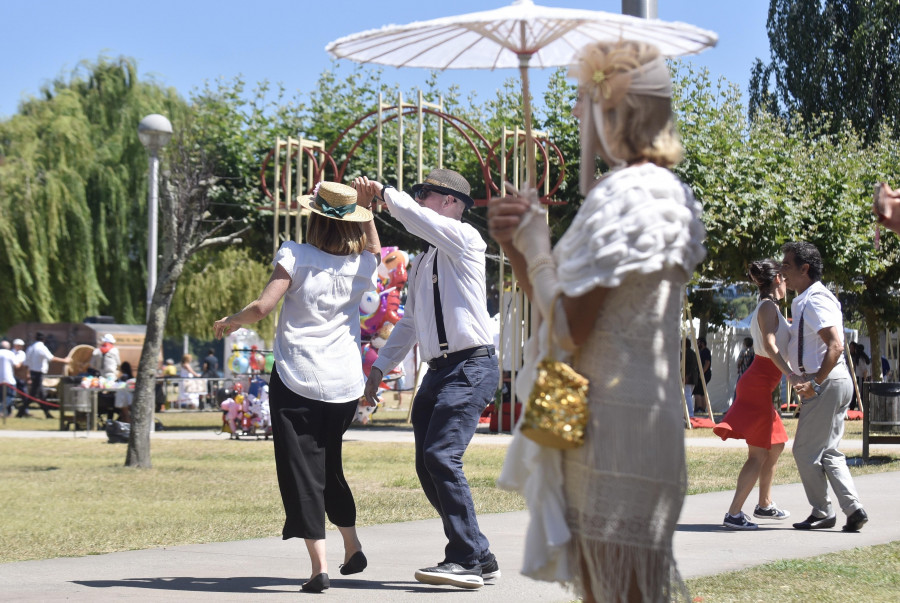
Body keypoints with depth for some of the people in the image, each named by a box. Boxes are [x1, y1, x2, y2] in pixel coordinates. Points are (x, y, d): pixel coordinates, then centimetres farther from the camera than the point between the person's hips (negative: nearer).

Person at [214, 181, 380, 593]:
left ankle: (319, 566, -11)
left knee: (302, 471, -2)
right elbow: (375, 251, 30)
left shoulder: (296, 256, -8)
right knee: (329, 465, 25)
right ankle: (352, 547, 30)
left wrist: (231, 322, 5)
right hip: (345, 385, 5)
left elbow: (262, 307, -13)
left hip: (296, 381, -4)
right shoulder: (363, 266, 4)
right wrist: (366, 211, 21)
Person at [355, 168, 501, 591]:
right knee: (427, 467, 4)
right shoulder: (421, 262, 21)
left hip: (472, 367, -9)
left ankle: (466, 560, -15)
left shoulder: (466, 238, -3)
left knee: (442, 456, -20)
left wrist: (383, 192, -3)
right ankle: (479, 557, 13)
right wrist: (380, 367, 23)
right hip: (437, 371, 9)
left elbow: (415, 219, -18)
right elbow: (409, 322, 28)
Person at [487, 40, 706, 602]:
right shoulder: (663, 192, 17)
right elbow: (572, 309, 19)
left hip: (614, 431, -10)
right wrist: (519, 247, 7)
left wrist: (536, 247, -7)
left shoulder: (622, 195, -14)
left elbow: (570, 328, -18)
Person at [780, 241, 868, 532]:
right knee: (827, 453, 11)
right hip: (828, 382, 10)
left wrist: (815, 383, -25)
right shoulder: (802, 301, 17)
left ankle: (821, 513, 7)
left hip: (827, 383, -10)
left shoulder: (815, 301, -16)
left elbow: (835, 346, -25)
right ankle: (853, 509, 5)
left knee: (806, 451, -2)